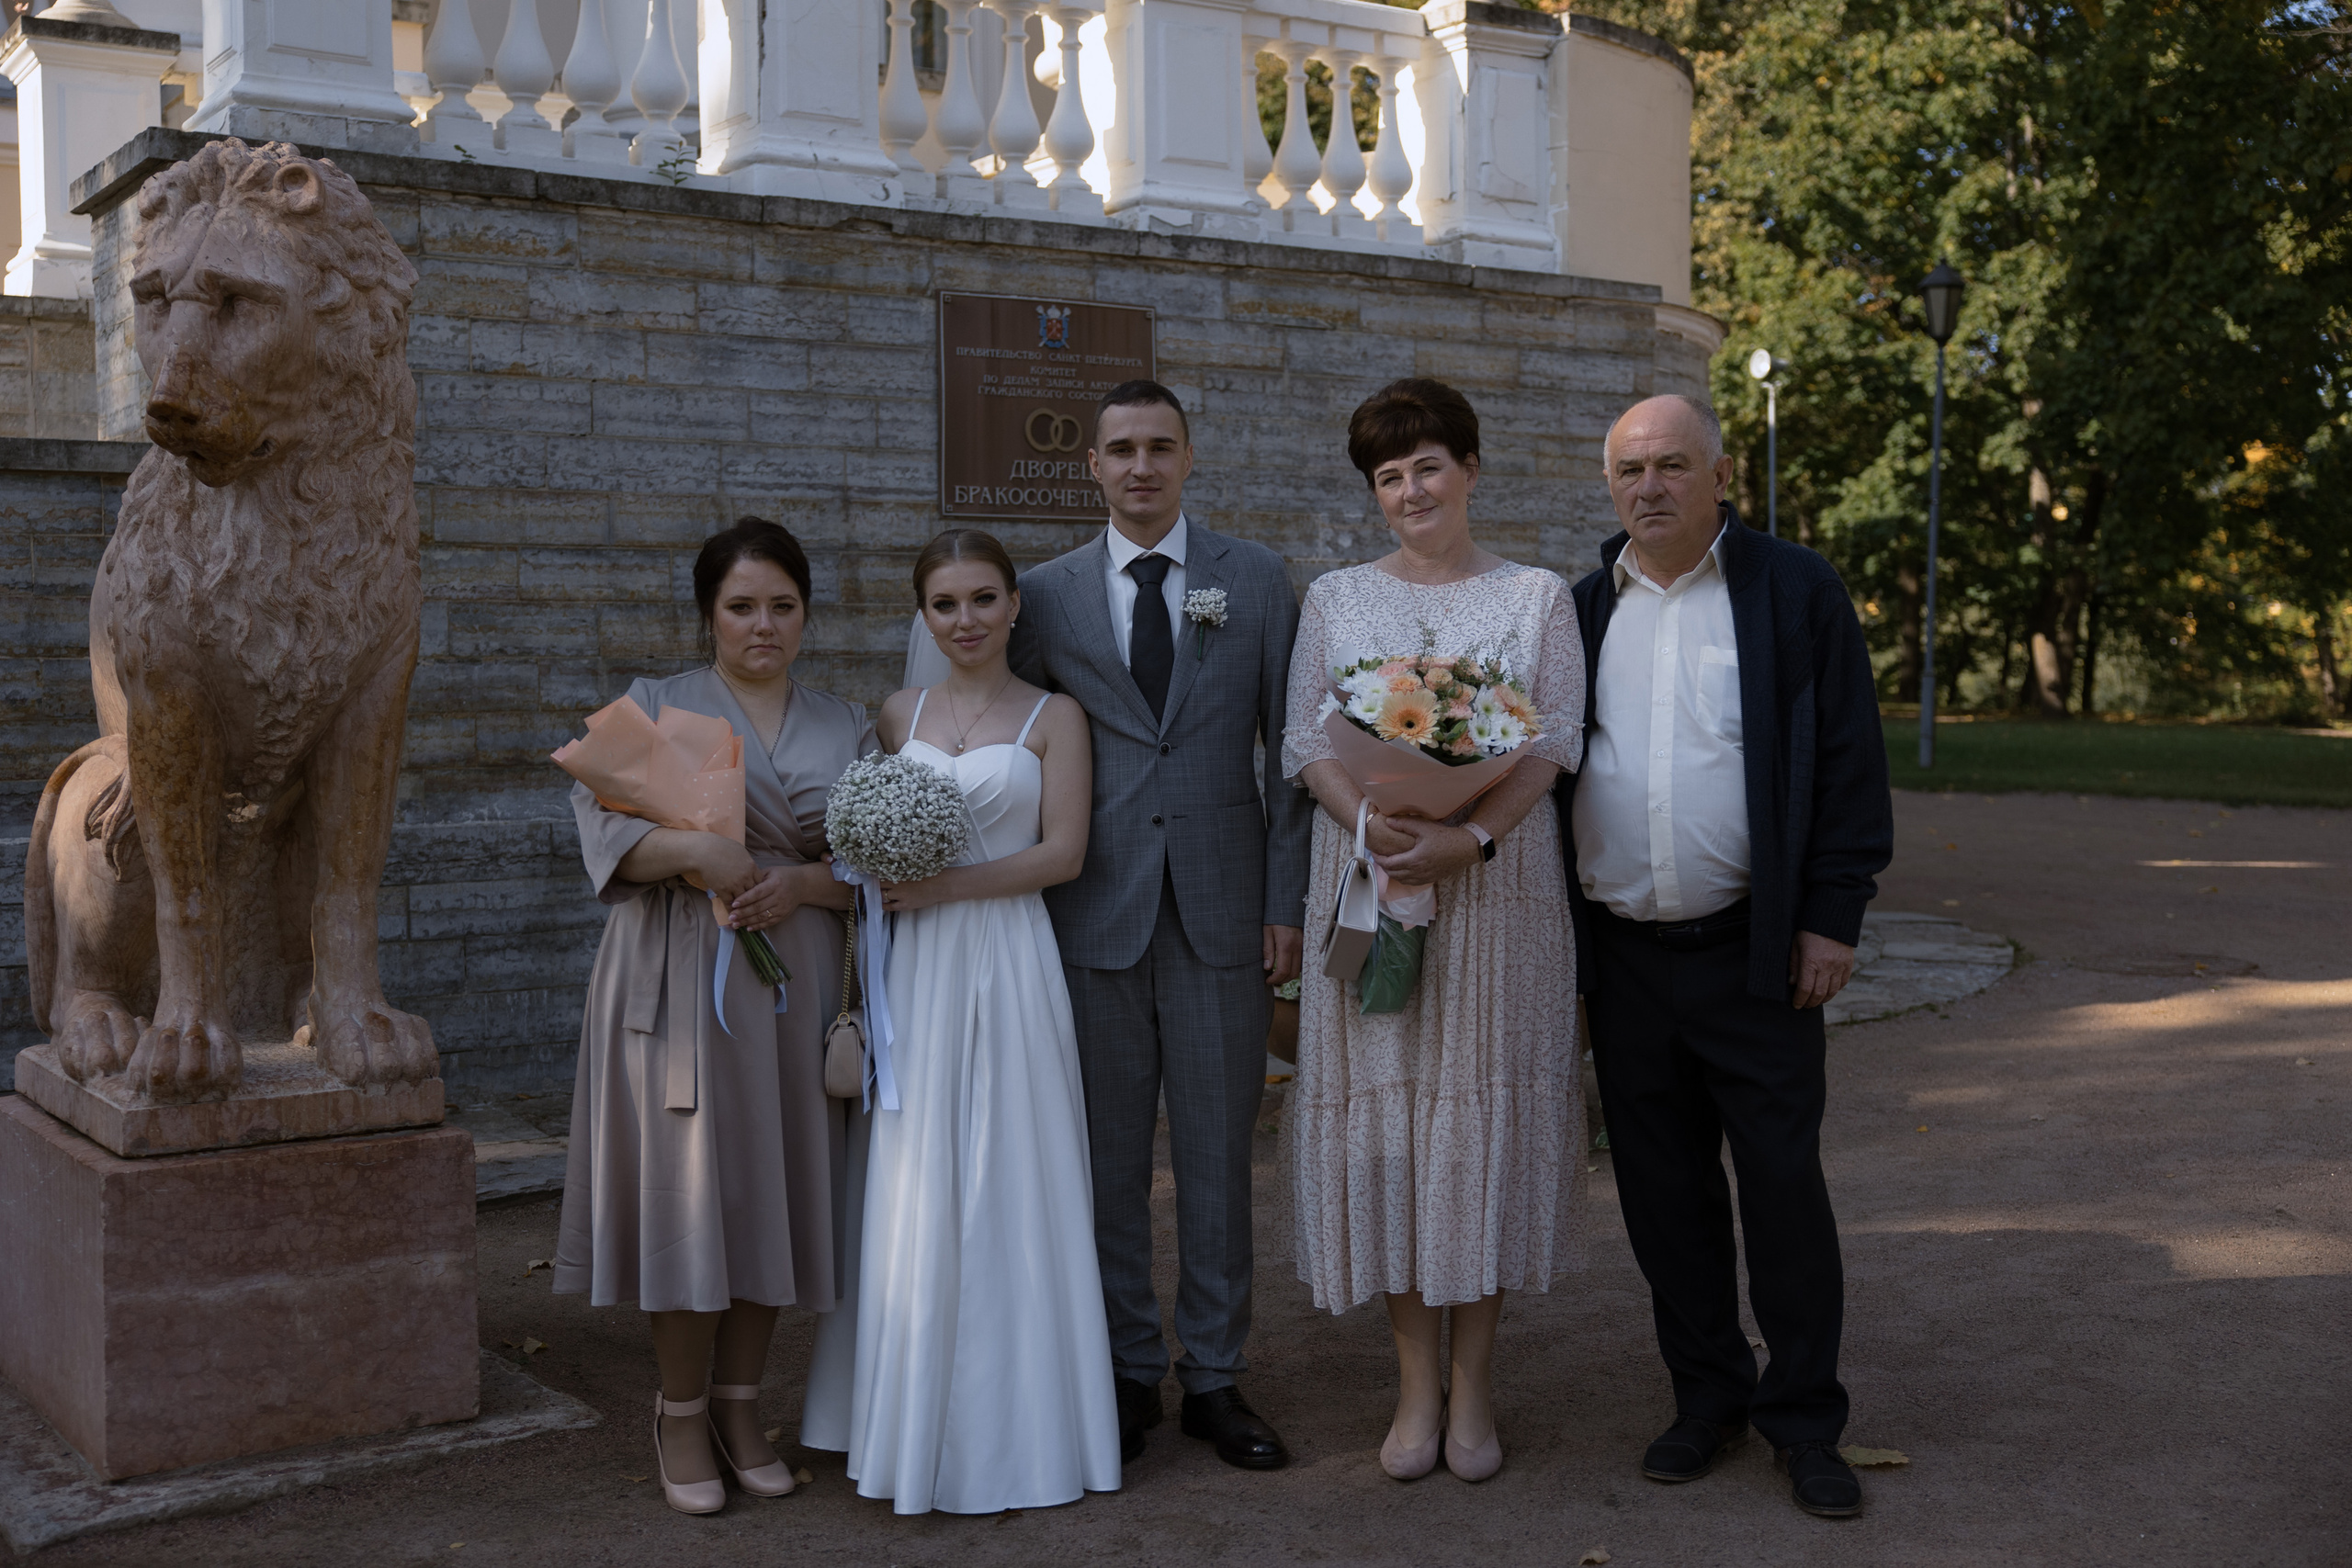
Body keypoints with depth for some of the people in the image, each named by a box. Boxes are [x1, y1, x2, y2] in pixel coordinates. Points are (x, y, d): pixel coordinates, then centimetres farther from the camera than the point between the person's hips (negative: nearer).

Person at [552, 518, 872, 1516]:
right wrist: (705, 853, -24)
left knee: (773, 1187, 5)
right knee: (687, 1186, -2)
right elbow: (604, 820, -8)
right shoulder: (653, 708, 5)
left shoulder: (846, 728, 13)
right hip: (679, 978, -3)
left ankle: (739, 1406, 19)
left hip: (794, 977, 3)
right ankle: (680, 1417, 12)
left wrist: (800, 882, -12)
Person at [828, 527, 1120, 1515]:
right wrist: (880, 890, -4)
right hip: (915, 970, 3)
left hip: (1008, 964, -3)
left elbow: (1061, 853, -7)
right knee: (917, 1189, 5)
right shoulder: (901, 716, 12)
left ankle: (1010, 1433, 13)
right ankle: (922, 1425, 16)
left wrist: (942, 886, -13)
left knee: (1006, 1186, 1)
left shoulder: (1052, 717, 1)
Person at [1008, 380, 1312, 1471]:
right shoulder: (1047, 594, 6)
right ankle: (1127, 1373, 21)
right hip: (1094, 918, 0)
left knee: (1218, 1158, 7)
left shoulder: (1257, 581, 5)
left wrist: (1286, 903, -2)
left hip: (1220, 914, 0)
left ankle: (1214, 1378, 19)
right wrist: (1031, 907, 0)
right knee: (1108, 1160, 7)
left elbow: (1288, 752, 4)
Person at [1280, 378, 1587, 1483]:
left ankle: (1474, 1384, 12)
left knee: (1485, 1112, 1)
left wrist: (1471, 837, -19)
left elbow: (1553, 742, -3)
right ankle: (1416, 1383, 12)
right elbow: (1306, 742, 2)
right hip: (1368, 885, 1)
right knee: (1383, 1116, 1)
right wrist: (1375, 828, -17)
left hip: (1498, 886, -1)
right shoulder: (1335, 599, 10)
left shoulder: (1537, 596, 7)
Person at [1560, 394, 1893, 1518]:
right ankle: (1707, 1396, 25)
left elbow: (1848, 764, -3)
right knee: (1663, 1192, 10)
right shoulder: (1582, 610, 9)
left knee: (1784, 1189, 2)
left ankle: (1803, 1417, 16)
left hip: (1755, 952, -3)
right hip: (1623, 954, 4)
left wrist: (1832, 918, -9)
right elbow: (1547, 773, 13)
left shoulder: (1795, 593, -1)